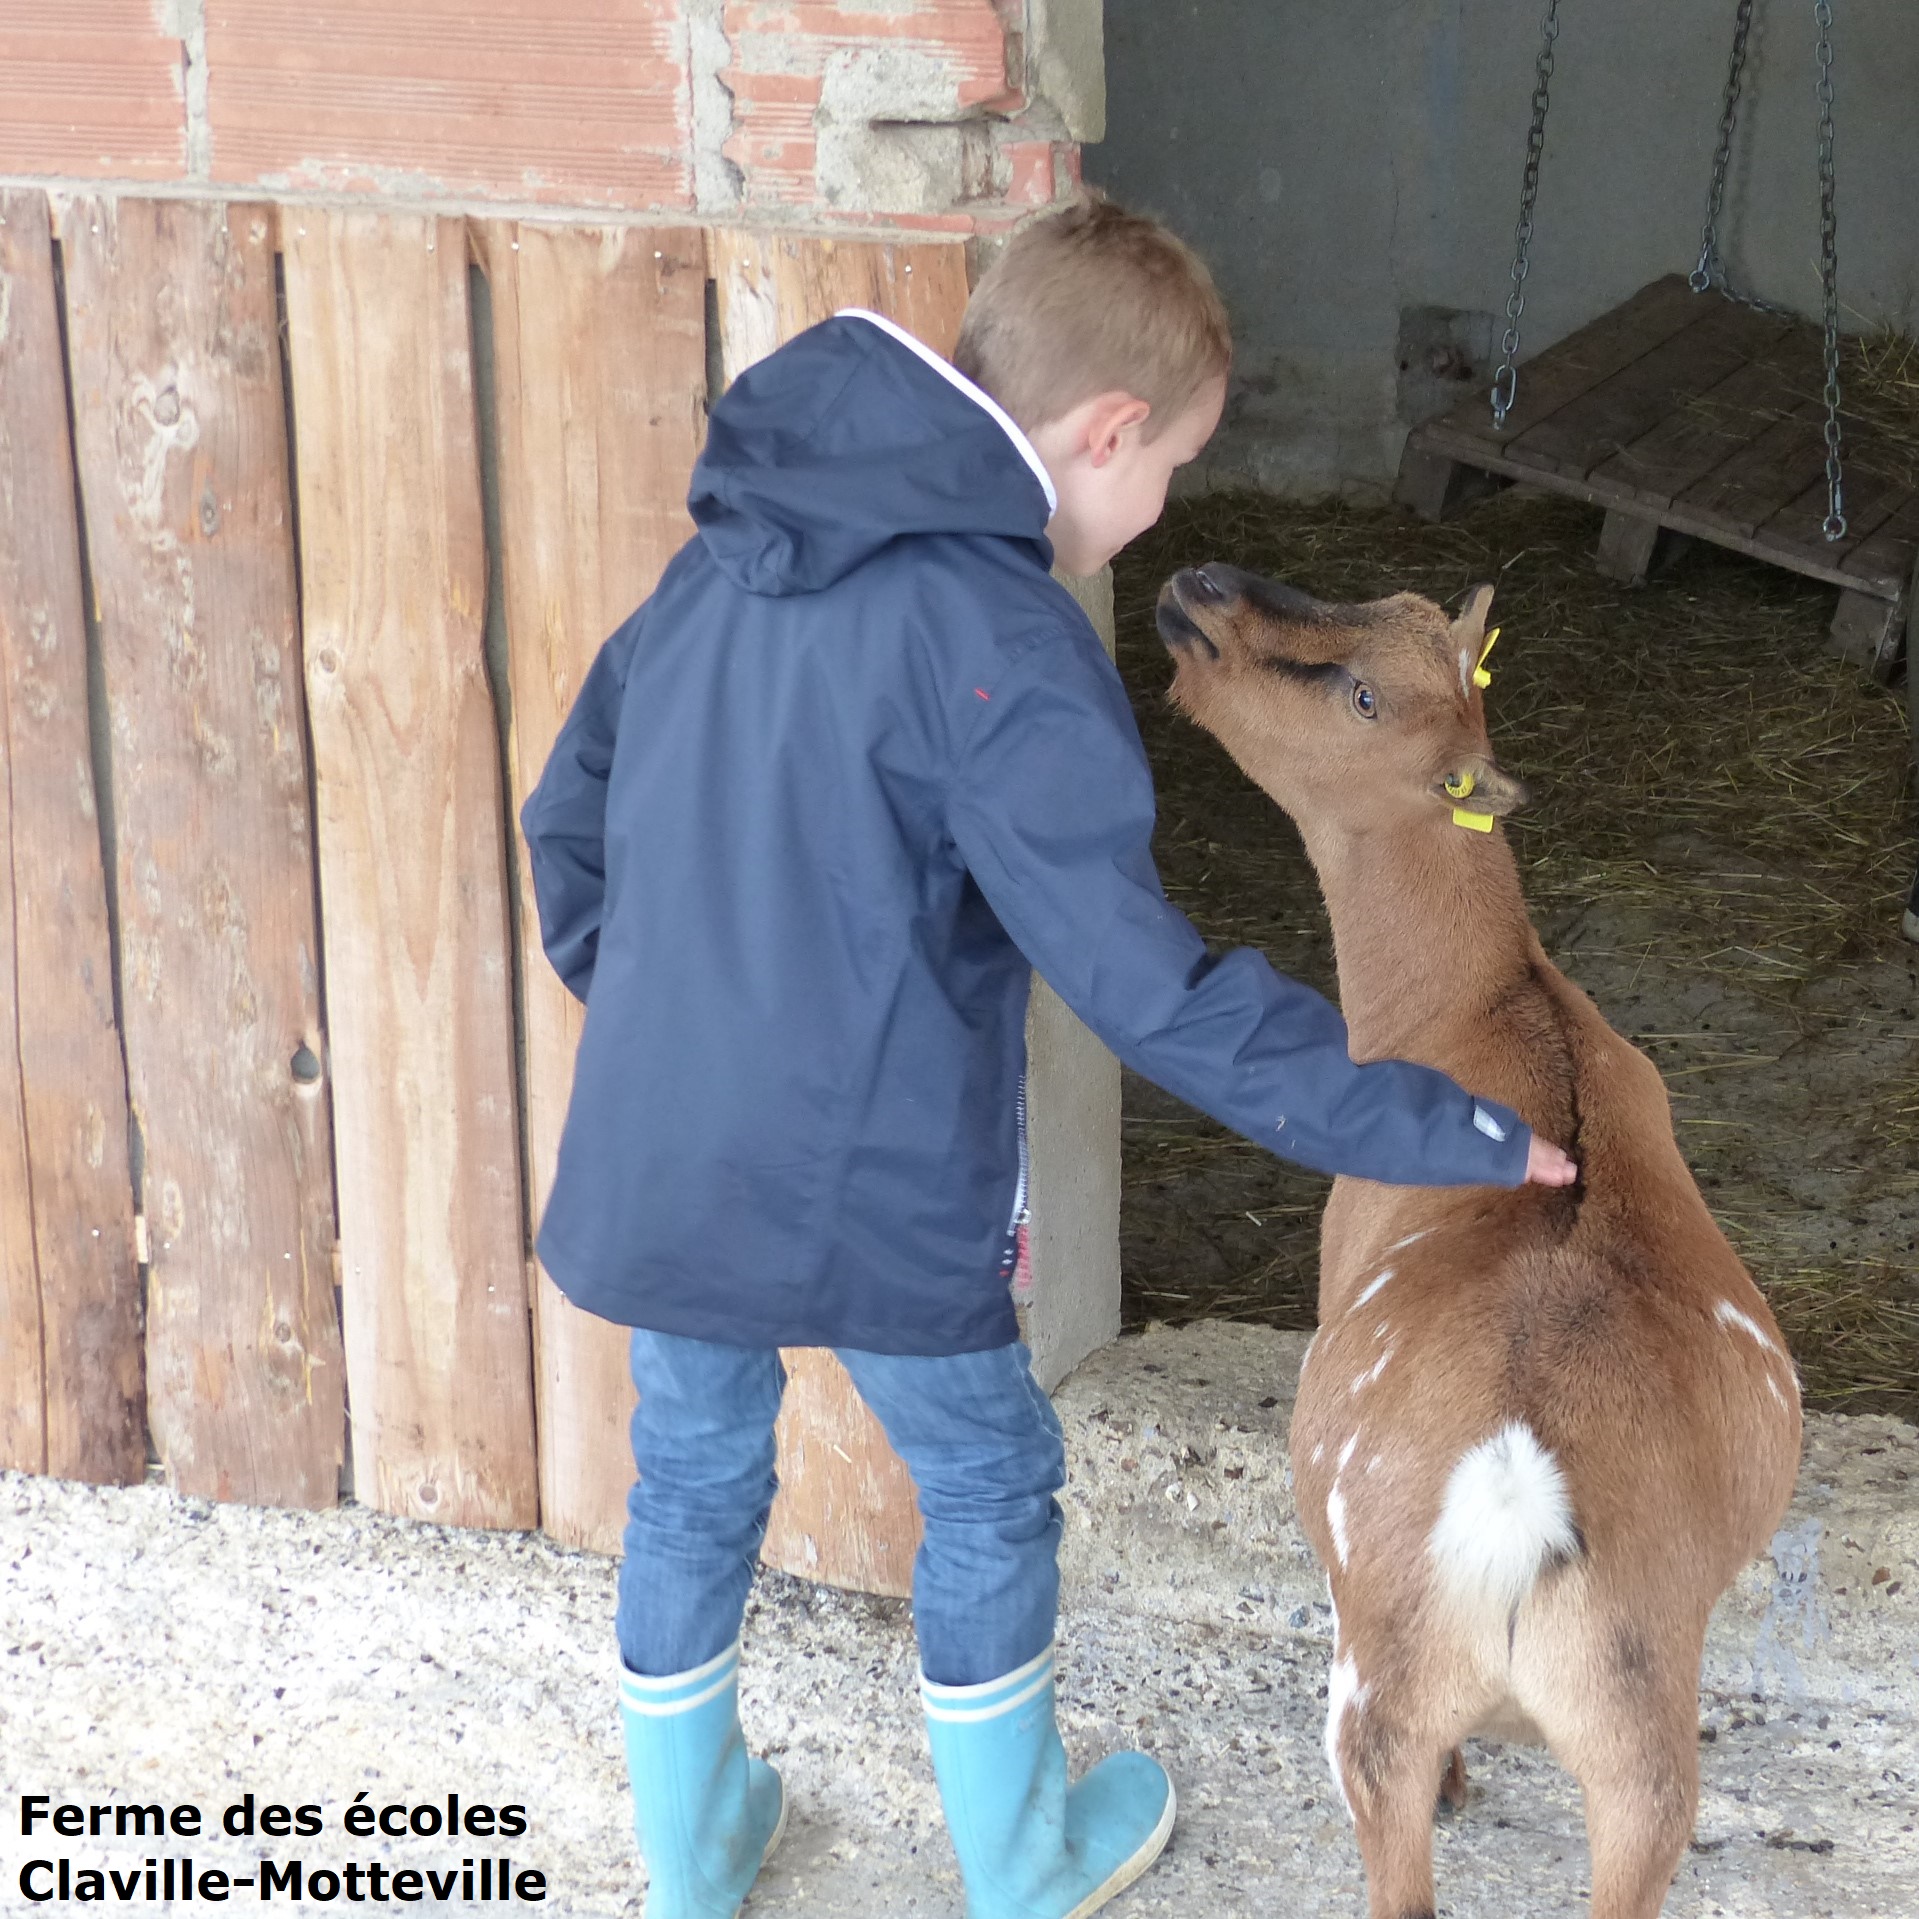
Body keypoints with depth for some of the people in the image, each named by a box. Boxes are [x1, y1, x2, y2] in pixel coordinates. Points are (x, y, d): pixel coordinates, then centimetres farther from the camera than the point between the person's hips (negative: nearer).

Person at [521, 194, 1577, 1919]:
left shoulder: (732, 549, 3)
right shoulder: (999, 640, -21)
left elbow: (570, 815, 12)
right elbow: (1150, 988, -23)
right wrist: (1438, 1132, -18)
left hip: (653, 1170, 6)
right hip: (871, 1195, -6)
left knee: (695, 1481, 23)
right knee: (990, 1485, 18)